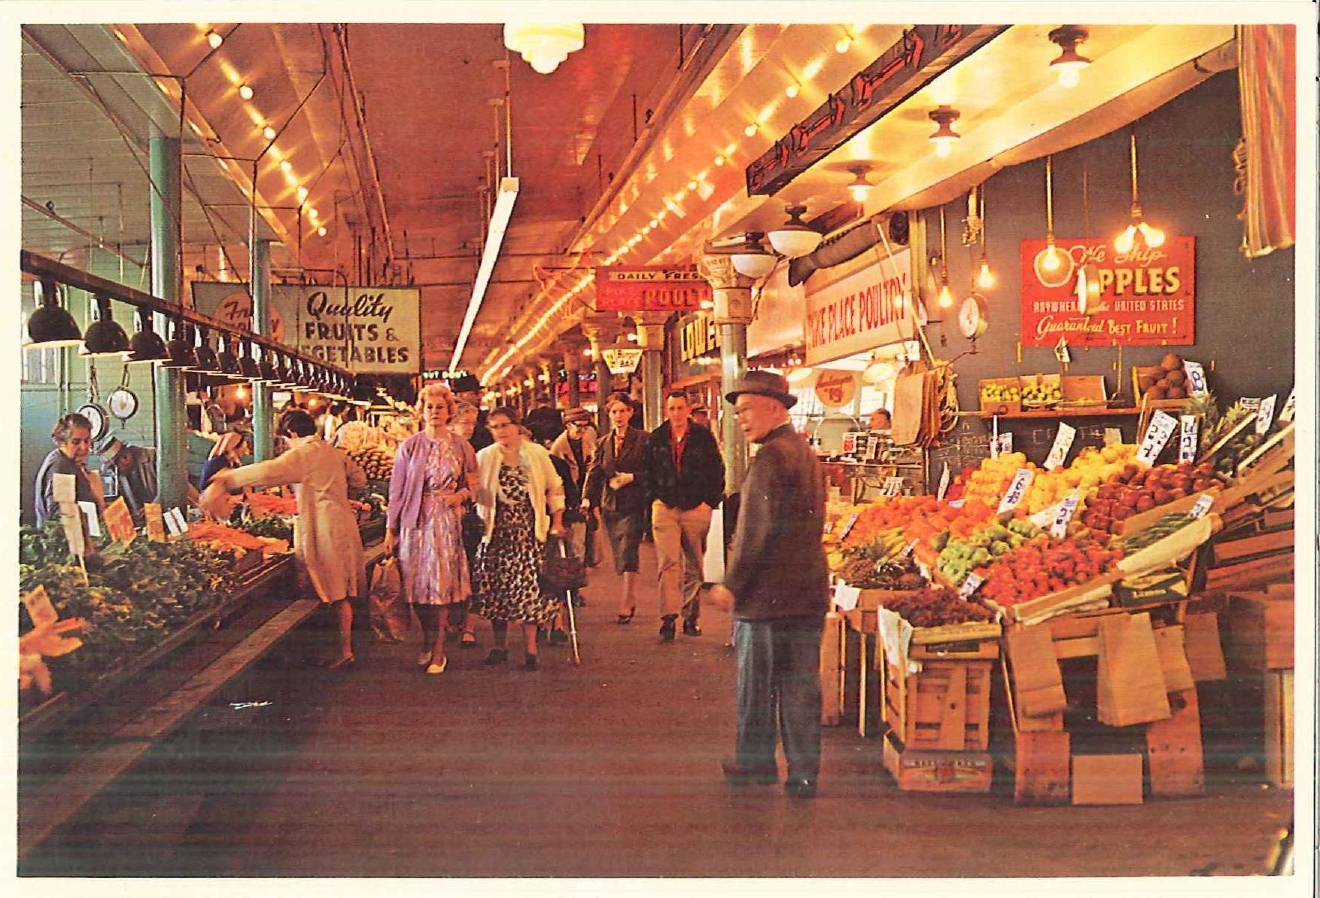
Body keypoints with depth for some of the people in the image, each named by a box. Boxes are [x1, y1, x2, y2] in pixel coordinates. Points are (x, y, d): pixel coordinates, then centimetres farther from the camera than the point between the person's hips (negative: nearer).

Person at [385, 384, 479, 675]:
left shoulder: (461, 446, 5)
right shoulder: (409, 446, 1)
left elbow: (473, 484, 12)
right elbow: (397, 489, 2)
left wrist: (462, 494, -10)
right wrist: (390, 528, 0)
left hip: (448, 520, 0)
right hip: (416, 520, 0)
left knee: (443, 583, -2)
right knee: (418, 584, 2)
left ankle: (437, 649, 6)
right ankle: (429, 641, 20)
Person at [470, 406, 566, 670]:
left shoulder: (537, 453, 5)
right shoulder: (484, 457, 5)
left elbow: (554, 488, 9)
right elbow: (473, 492, 5)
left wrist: (557, 521, 3)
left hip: (529, 531, -1)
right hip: (497, 532, 1)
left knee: (529, 586, -8)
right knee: (496, 588, 2)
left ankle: (530, 647, -1)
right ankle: (500, 646, 14)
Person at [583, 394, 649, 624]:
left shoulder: (643, 439, -1)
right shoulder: (603, 443, 14)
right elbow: (594, 473, 6)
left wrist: (631, 478, -15)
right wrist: (588, 498, -8)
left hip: (633, 504, -5)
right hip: (610, 505, 5)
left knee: (627, 553, -13)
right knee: (619, 555, 7)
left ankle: (625, 605, -9)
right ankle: (631, 599, 19)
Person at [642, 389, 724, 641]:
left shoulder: (703, 437, 2)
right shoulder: (655, 439, 6)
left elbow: (717, 471, 5)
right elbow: (649, 472, 14)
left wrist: (711, 502, 1)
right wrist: (654, 498, 5)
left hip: (697, 508, 0)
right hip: (665, 507, 0)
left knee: (694, 566, 7)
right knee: (668, 562, -12)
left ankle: (691, 617, 17)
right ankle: (668, 617, -16)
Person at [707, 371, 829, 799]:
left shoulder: (770, 458, -16)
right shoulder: (806, 452, 14)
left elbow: (758, 532, -20)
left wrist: (732, 584, -12)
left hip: (768, 595, -9)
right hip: (809, 591, 9)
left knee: (756, 683, 7)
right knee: (801, 684, 10)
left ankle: (756, 763, 19)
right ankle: (803, 772, 14)